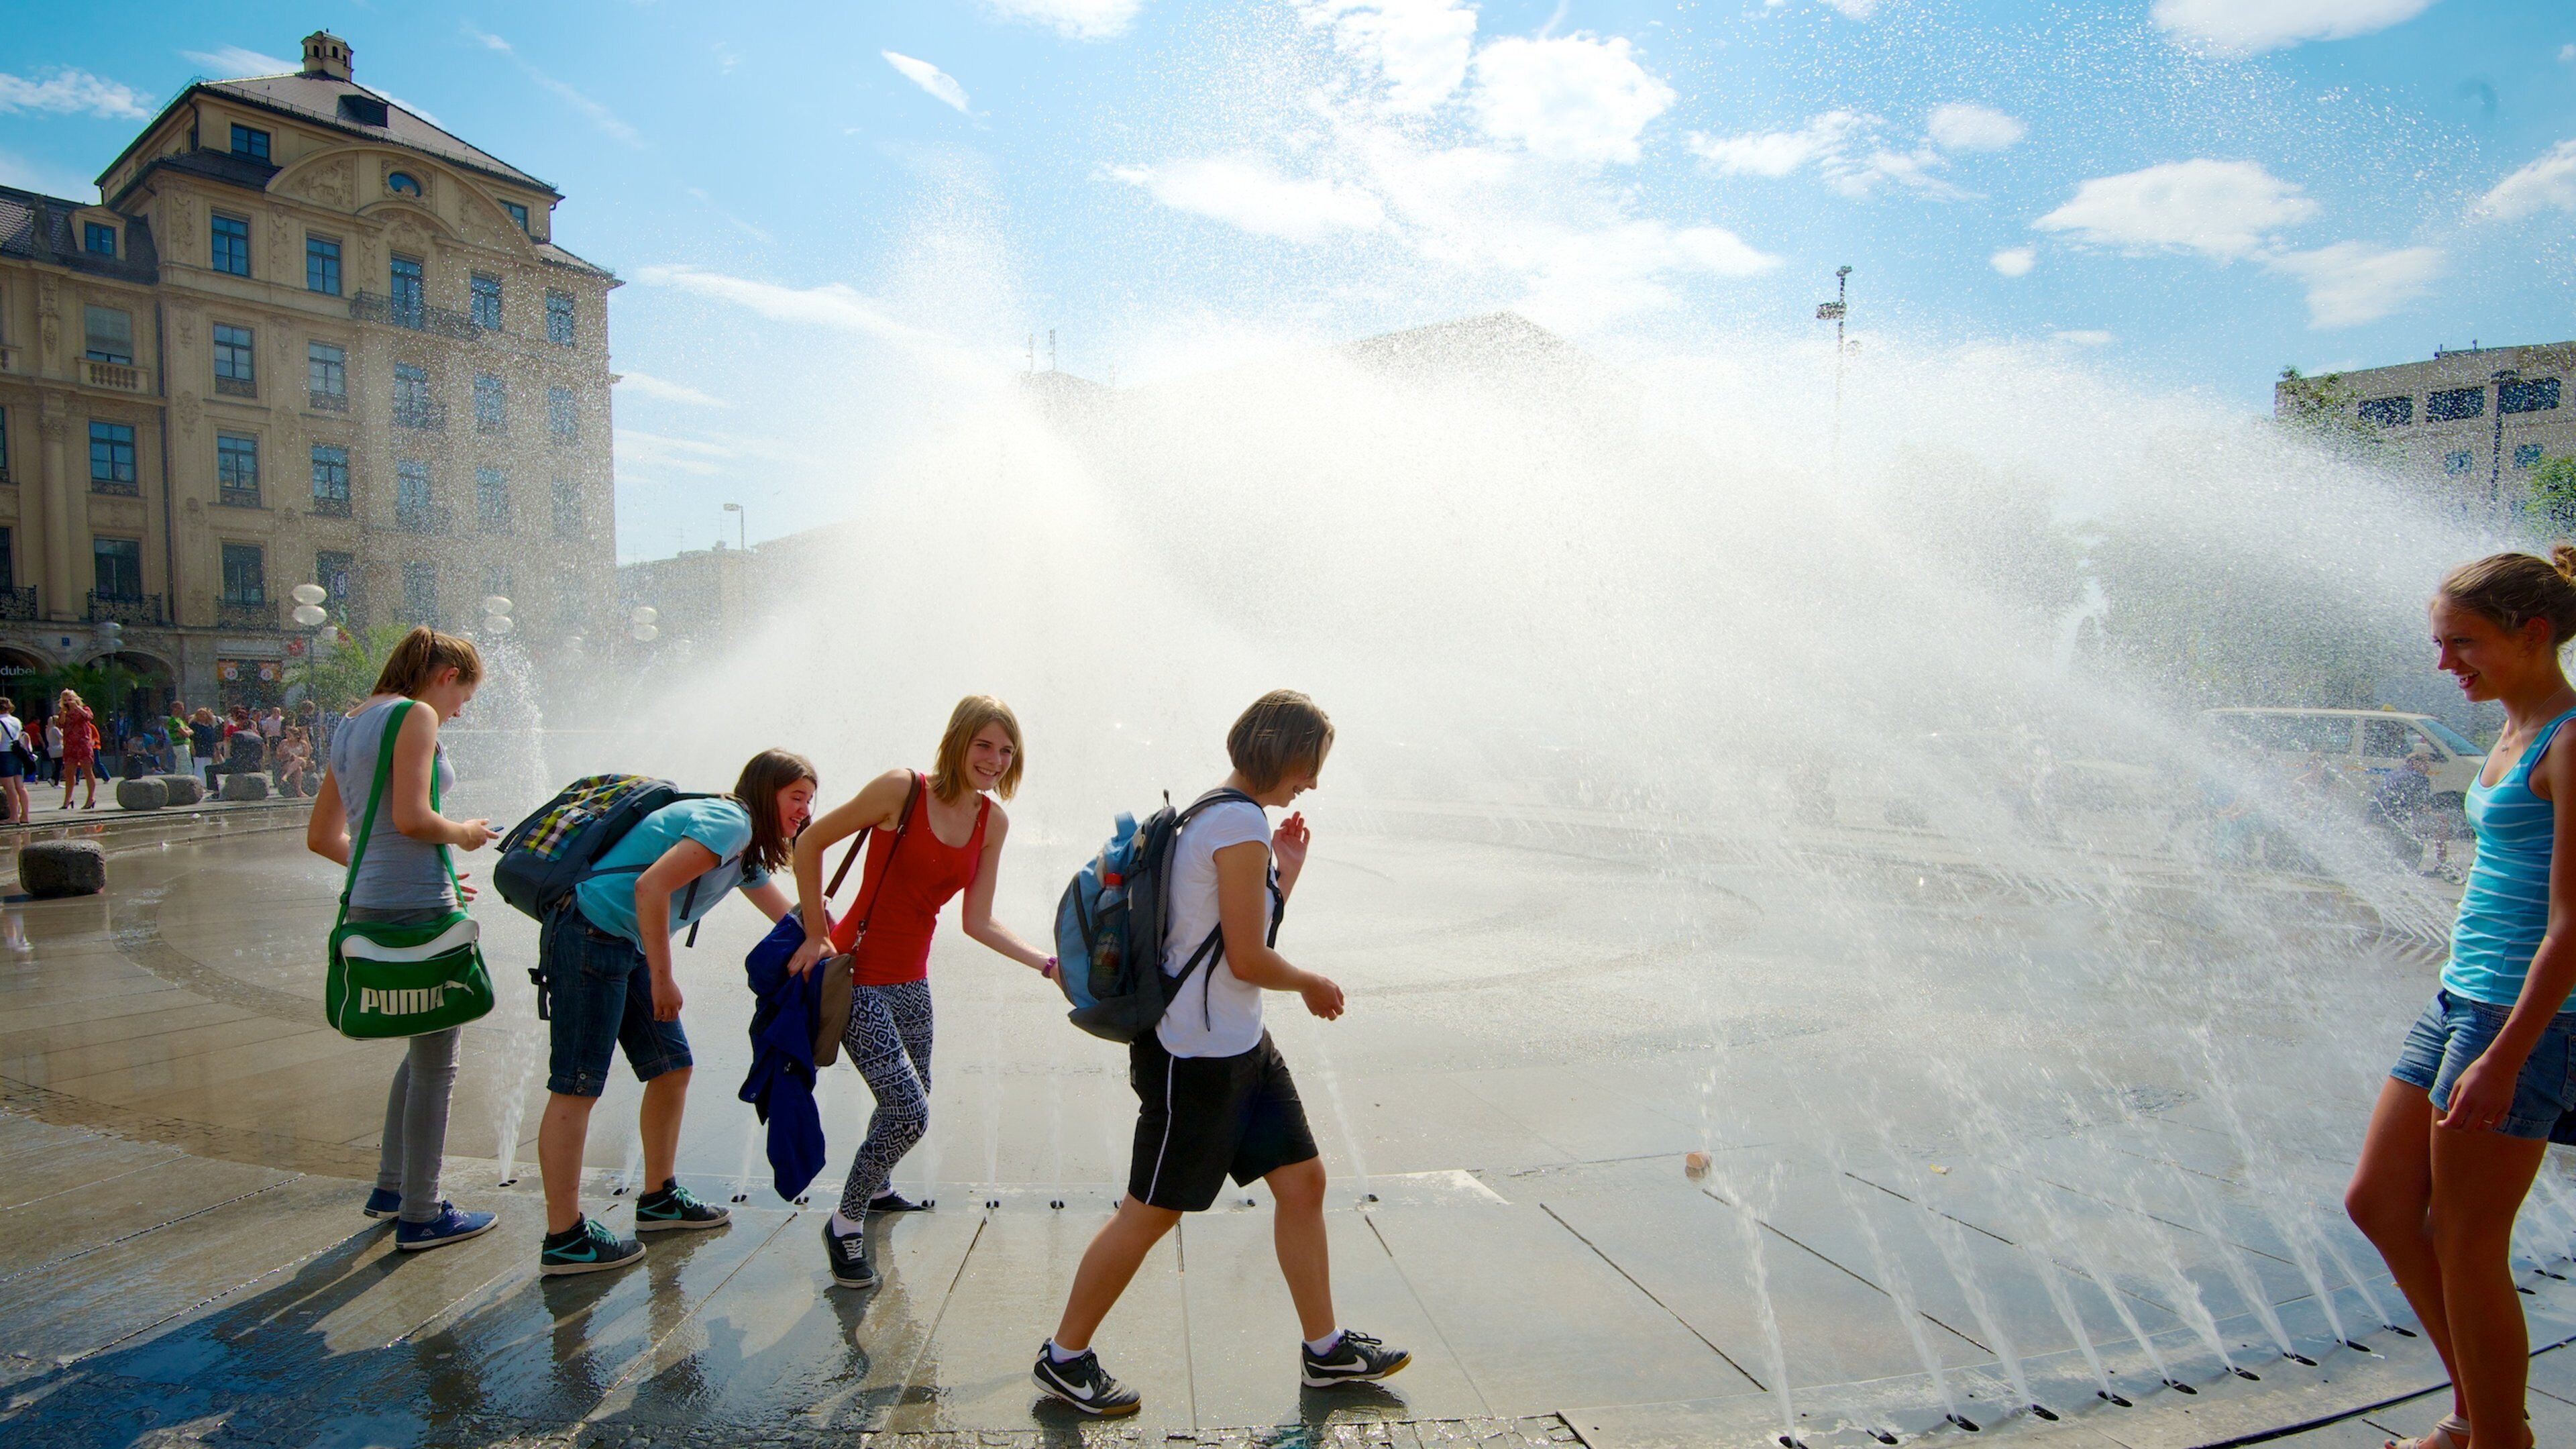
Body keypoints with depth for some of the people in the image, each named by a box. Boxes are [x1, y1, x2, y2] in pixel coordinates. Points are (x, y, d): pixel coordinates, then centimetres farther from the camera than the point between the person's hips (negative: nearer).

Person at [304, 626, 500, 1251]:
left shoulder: (355, 725, 16)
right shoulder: (415, 715, -11)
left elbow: (322, 836, 18)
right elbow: (411, 819, -23)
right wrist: (464, 834, -3)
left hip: (370, 904, 9)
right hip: (418, 910, -9)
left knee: (425, 1049, 23)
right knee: (434, 1063, 3)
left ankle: (390, 1187, 33)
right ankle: (420, 1216, 12)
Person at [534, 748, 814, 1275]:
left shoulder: (746, 846, 16)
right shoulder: (728, 822, -15)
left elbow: (791, 920, 28)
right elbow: (651, 886, -25)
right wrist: (662, 977, -20)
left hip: (627, 946, 10)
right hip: (590, 936, -10)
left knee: (672, 1067, 13)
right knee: (576, 1088, -5)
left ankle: (658, 1199, 26)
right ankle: (563, 1241, 2)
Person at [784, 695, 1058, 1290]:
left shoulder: (993, 824, 1)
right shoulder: (901, 790, -17)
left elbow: (977, 922, 3)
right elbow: (810, 843, -8)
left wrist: (1048, 964, -7)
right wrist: (816, 934, -8)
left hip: (911, 980, 7)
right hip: (858, 974, -6)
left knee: (910, 1101, 20)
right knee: (910, 1112, -13)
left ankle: (877, 1188, 50)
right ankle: (845, 1224, 11)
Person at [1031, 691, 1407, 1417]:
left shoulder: (1218, 814, 12)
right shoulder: (1242, 822, -19)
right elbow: (1247, 959, -20)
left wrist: (1288, 871, 11)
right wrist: (1312, 986, -3)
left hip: (1240, 1045, 10)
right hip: (1196, 1054, -10)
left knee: (1302, 1179, 13)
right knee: (1150, 1213, 3)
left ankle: (1325, 1348, 26)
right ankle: (1064, 1358, 20)